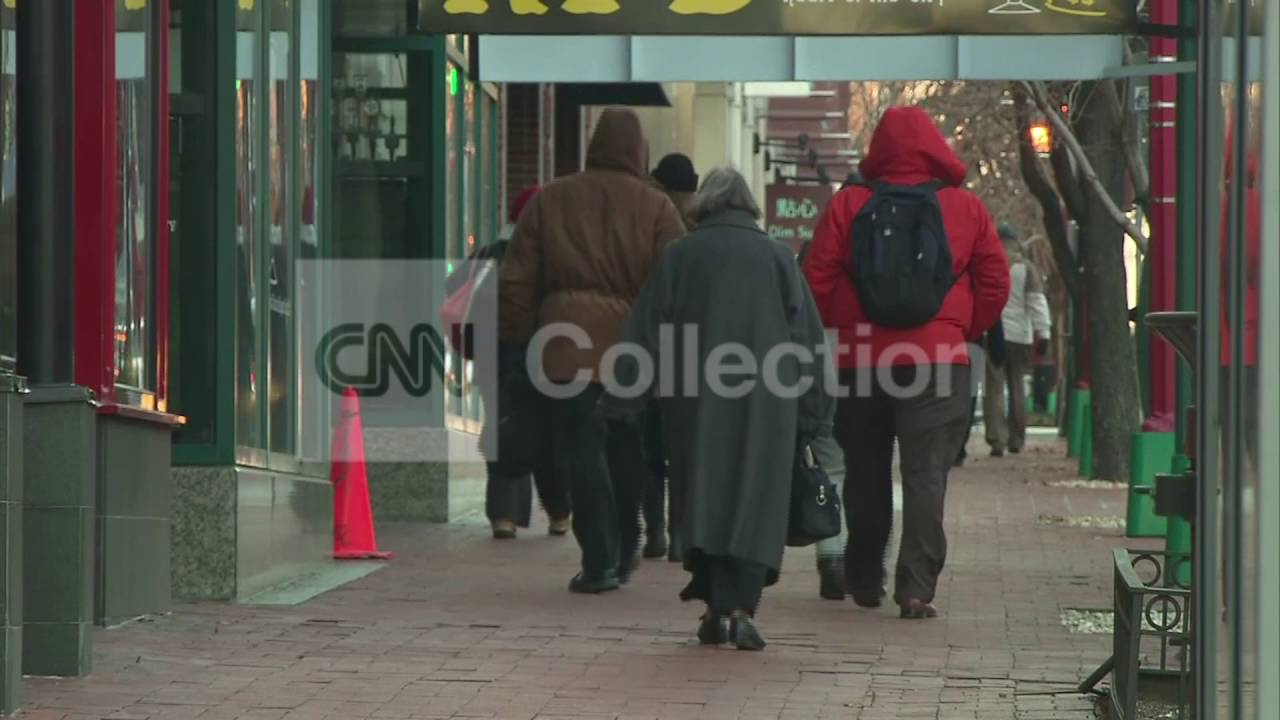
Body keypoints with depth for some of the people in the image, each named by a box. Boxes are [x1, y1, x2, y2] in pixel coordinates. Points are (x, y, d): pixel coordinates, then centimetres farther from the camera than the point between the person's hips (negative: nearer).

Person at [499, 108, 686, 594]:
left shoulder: (548, 202, 9)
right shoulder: (655, 208, 3)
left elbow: (517, 281, 8)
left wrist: (516, 337, 13)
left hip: (568, 345, -1)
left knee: (581, 450, -1)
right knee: (626, 449, 15)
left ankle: (599, 561, -8)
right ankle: (623, 552, 24)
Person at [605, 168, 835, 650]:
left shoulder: (679, 257, 6)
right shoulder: (777, 257, 6)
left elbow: (645, 335, 4)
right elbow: (808, 339, 5)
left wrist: (621, 405, 6)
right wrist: (815, 416, 8)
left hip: (696, 407, 1)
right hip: (764, 408, 0)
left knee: (702, 499, 8)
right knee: (755, 502, 0)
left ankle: (714, 604, 1)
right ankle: (740, 607, -12)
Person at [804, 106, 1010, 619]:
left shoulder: (848, 205, 0)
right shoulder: (966, 209, 1)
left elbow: (818, 280, -2)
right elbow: (995, 283, 4)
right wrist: (965, 331, 16)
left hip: (860, 359, 1)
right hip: (939, 360, -1)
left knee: (865, 475, 15)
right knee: (927, 476, -2)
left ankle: (864, 579, 25)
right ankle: (917, 587, -11)